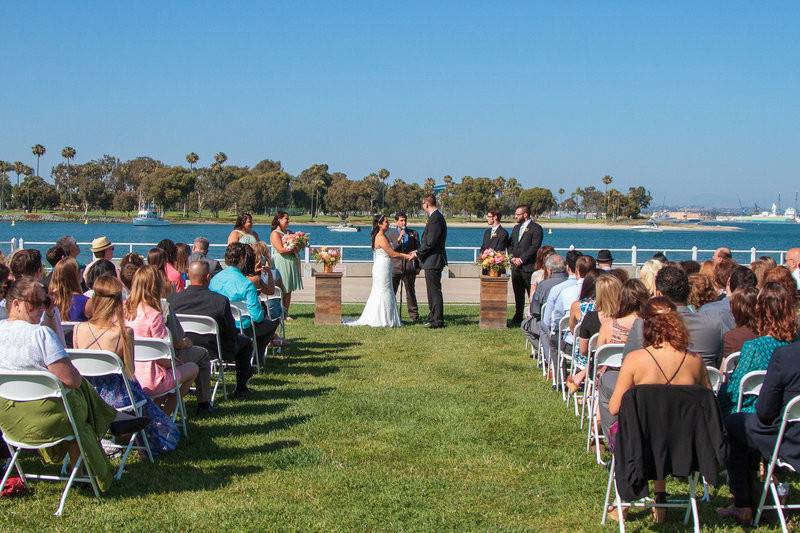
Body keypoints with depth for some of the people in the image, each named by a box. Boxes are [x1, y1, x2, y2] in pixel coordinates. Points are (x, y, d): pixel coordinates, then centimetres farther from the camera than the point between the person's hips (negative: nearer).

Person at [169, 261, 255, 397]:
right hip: (215, 351, -4)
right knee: (246, 341, 24)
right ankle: (241, 388, 29)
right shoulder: (221, 300, -24)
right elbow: (231, 332, -12)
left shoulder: (172, 299, -14)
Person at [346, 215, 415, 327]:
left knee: (379, 293, 13)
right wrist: (407, 257, -6)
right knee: (384, 293, -4)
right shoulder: (381, 238, -16)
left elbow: (391, 252, 16)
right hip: (382, 269, -10)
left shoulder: (379, 236, 14)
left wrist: (406, 255, 8)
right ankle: (382, 320, 1)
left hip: (380, 269, 10)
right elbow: (393, 254, -16)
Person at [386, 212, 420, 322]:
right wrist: (398, 239, -17)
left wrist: (418, 266, 6)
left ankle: (414, 316, 14)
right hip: (395, 267, -1)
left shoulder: (414, 234, 11)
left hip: (409, 268, 1)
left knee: (411, 292, 7)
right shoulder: (390, 234, 8)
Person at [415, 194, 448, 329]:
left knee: (435, 291, -5)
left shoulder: (435, 218, -19)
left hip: (433, 261, -11)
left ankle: (438, 321, -1)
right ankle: (433, 317, 25)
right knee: (432, 291, 17)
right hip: (433, 260, 11)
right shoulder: (436, 216, 14)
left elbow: (430, 243, -22)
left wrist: (417, 253, -11)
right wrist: (419, 251, 12)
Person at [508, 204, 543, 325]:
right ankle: (517, 318, 20)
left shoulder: (536, 228, -6)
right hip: (516, 267, 7)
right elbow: (510, 245, 18)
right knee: (518, 295, 13)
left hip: (529, 267, -7)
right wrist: (512, 257, 0)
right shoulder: (516, 228, 18)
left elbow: (535, 247, -14)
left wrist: (521, 259, -15)